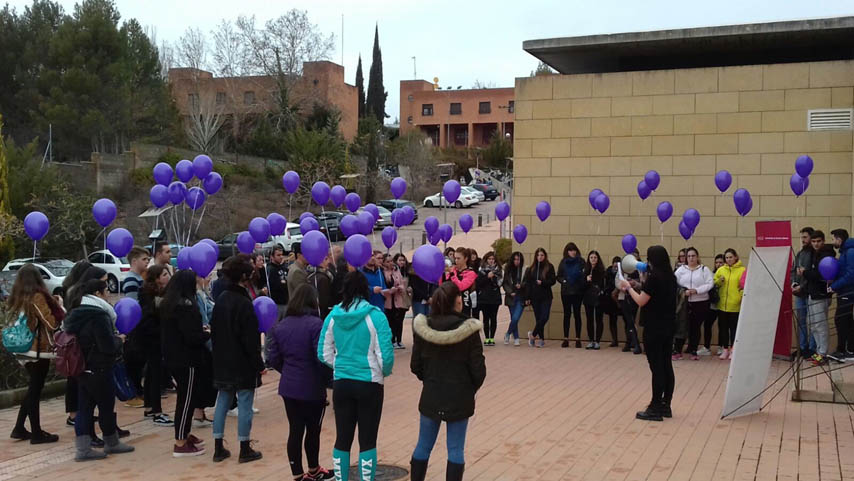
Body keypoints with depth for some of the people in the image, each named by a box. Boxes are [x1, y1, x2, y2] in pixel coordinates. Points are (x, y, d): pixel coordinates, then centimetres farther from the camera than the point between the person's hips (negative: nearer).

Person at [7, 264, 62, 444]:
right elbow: (52, 323, -17)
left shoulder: (18, 298, 8)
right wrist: (58, 305, -3)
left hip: (24, 349, 8)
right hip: (39, 350, -8)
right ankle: (37, 433, 7)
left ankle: (19, 429, 22)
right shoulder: (37, 297, -15)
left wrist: (53, 302, 5)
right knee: (34, 391, -1)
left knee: (33, 390, 19)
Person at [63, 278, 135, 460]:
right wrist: (120, 339, -1)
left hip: (81, 368, 8)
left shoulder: (77, 313, 9)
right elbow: (108, 347, -22)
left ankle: (83, 448, 5)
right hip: (99, 370, -8)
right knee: (107, 406, 8)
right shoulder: (99, 315, -19)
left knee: (84, 407, 8)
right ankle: (111, 443, 22)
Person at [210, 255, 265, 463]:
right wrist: (259, 364, -11)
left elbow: (214, 331, 13)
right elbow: (250, 339, -17)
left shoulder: (221, 299, 7)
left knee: (222, 403, 12)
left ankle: (219, 449, 16)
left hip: (223, 362, 8)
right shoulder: (244, 303, -18)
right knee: (245, 405, 1)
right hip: (243, 363, -8)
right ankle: (245, 450, 7)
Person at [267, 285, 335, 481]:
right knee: (313, 430, 13)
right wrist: (327, 378, -3)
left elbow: (273, 358, 5)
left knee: (295, 431, 9)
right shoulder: (315, 324, -15)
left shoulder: (280, 326, 4)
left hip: (288, 387, 5)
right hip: (312, 388, -5)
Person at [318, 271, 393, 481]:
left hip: (341, 383, 3)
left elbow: (324, 354, 2)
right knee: (367, 440, 7)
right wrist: (385, 372, 6)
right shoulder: (375, 315, -13)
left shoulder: (333, 316, -2)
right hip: (369, 384, -3)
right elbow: (385, 354, -13)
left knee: (342, 439, 13)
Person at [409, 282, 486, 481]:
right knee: (455, 450, 7)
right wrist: (471, 389, 9)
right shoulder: (468, 330, -15)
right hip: (460, 397, -2)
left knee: (423, 446, 15)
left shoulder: (423, 328, -7)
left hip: (430, 396, 3)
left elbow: (415, 366, -1)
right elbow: (478, 369, -11)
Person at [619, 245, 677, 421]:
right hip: (668, 327, 8)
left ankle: (655, 409, 1)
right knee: (667, 366, 11)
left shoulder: (654, 277, -17)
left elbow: (641, 301, -14)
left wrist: (628, 288, 0)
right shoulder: (670, 277, 8)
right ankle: (665, 406, 18)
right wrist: (639, 286, 16)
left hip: (654, 328, -8)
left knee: (656, 367, -4)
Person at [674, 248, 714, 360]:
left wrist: (696, 290, -15)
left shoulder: (704, 269, 7)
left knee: (696, 327, 4)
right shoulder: (681, 270, 11)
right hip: (684, 303, 1)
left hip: (701, 303, -1)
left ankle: (693, 351, 15)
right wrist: (683, 292, -16)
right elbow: (674, 282, -1)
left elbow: (710, 284, -4)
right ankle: (678, 350, 7)